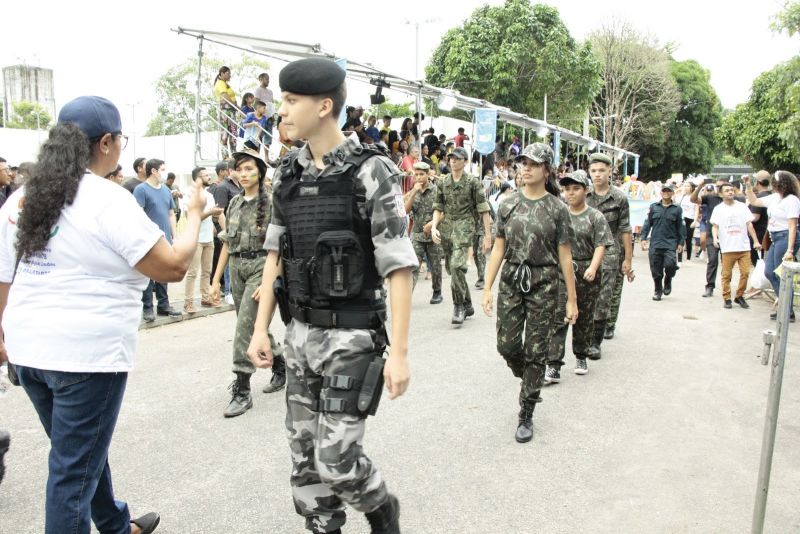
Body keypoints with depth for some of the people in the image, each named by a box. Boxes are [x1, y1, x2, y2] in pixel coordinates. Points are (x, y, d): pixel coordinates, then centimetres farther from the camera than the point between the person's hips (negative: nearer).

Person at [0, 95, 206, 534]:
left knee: (84, 450, 24)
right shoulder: (108, 200, -15)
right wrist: (194, 214, -1)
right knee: (74, 469, 5)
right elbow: (173, 267, -16)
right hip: (87, 352, -8)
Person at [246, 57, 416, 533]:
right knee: (306, 455, 13)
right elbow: (276, 255, 12)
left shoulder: (372, 173, -12)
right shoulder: (288, 175, 7)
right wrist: (261, 328, 8)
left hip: (352, 336, -6)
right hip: (300, 333, 6)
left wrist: (399, 352, -17)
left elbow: (399, 267, -14)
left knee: (336, 459, -2)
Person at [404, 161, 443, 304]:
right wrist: (414, 192, -14)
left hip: (433, 235, -2)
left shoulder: (436, 191, -3)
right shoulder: (412, 192, 7)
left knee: (435, 266, 9)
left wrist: (432, 223, -18)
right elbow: (406, 210, -6)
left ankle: (437, 293, 26)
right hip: (417, 235, 2)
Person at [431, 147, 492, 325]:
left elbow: (483, 210, -5)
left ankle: (459, 306, -7)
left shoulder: (473, 182, -4)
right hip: (447, 227, 6)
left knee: (456, 266, -21)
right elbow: (438, 208, 13)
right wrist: (433, 227, -4)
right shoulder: (443, 183, 10)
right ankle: (468, 305, 26)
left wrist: (487, 235, -8)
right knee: (452, 268, 11)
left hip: (464, 226, -6)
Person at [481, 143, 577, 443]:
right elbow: (498, 250, 5)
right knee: (507, 345, 2)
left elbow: (565, 257, -2)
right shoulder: (508, 205, 5)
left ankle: (526, 417, 16)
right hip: (511, 281, 3)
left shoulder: (557, 209, -3)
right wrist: (487, 289, 0)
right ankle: (532, 383, 35)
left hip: (543, 285, -3)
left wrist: (572, 299, -2)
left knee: (535, 351, 2)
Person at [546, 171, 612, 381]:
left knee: (584, 318, 12)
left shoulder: (595, 217, -1)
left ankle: (581, 357, 31)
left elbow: (601, 245, -8)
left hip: (587, 272, -1)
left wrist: (593, 267, -21)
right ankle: (553, 366, -8)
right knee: (558, 318, -8)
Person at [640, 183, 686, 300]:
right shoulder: (653, 207, 8)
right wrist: (643, 238, 2)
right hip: (655, 244, 2)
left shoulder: (677, 209, 4)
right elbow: (647, 223, 9)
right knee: (656, 269, 5)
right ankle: (658, 290, 22)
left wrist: (681, 243, 3)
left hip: (671, 244, -2)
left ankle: (668, 280, 13)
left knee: (670, 264, -18)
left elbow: (681, 227, 7)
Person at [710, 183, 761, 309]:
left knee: (745, 272, -2)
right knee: (727, 275, 0)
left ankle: (739, 296, 14)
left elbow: (749, 225, 11)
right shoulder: (719, 209, 5)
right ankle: (726, 298, 11)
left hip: (744, 246, 2)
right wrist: (715, 237, -19)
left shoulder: (742, 206, 10)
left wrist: (756, 241, 7)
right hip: (728, 248, -2)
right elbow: (715, 226, 0)